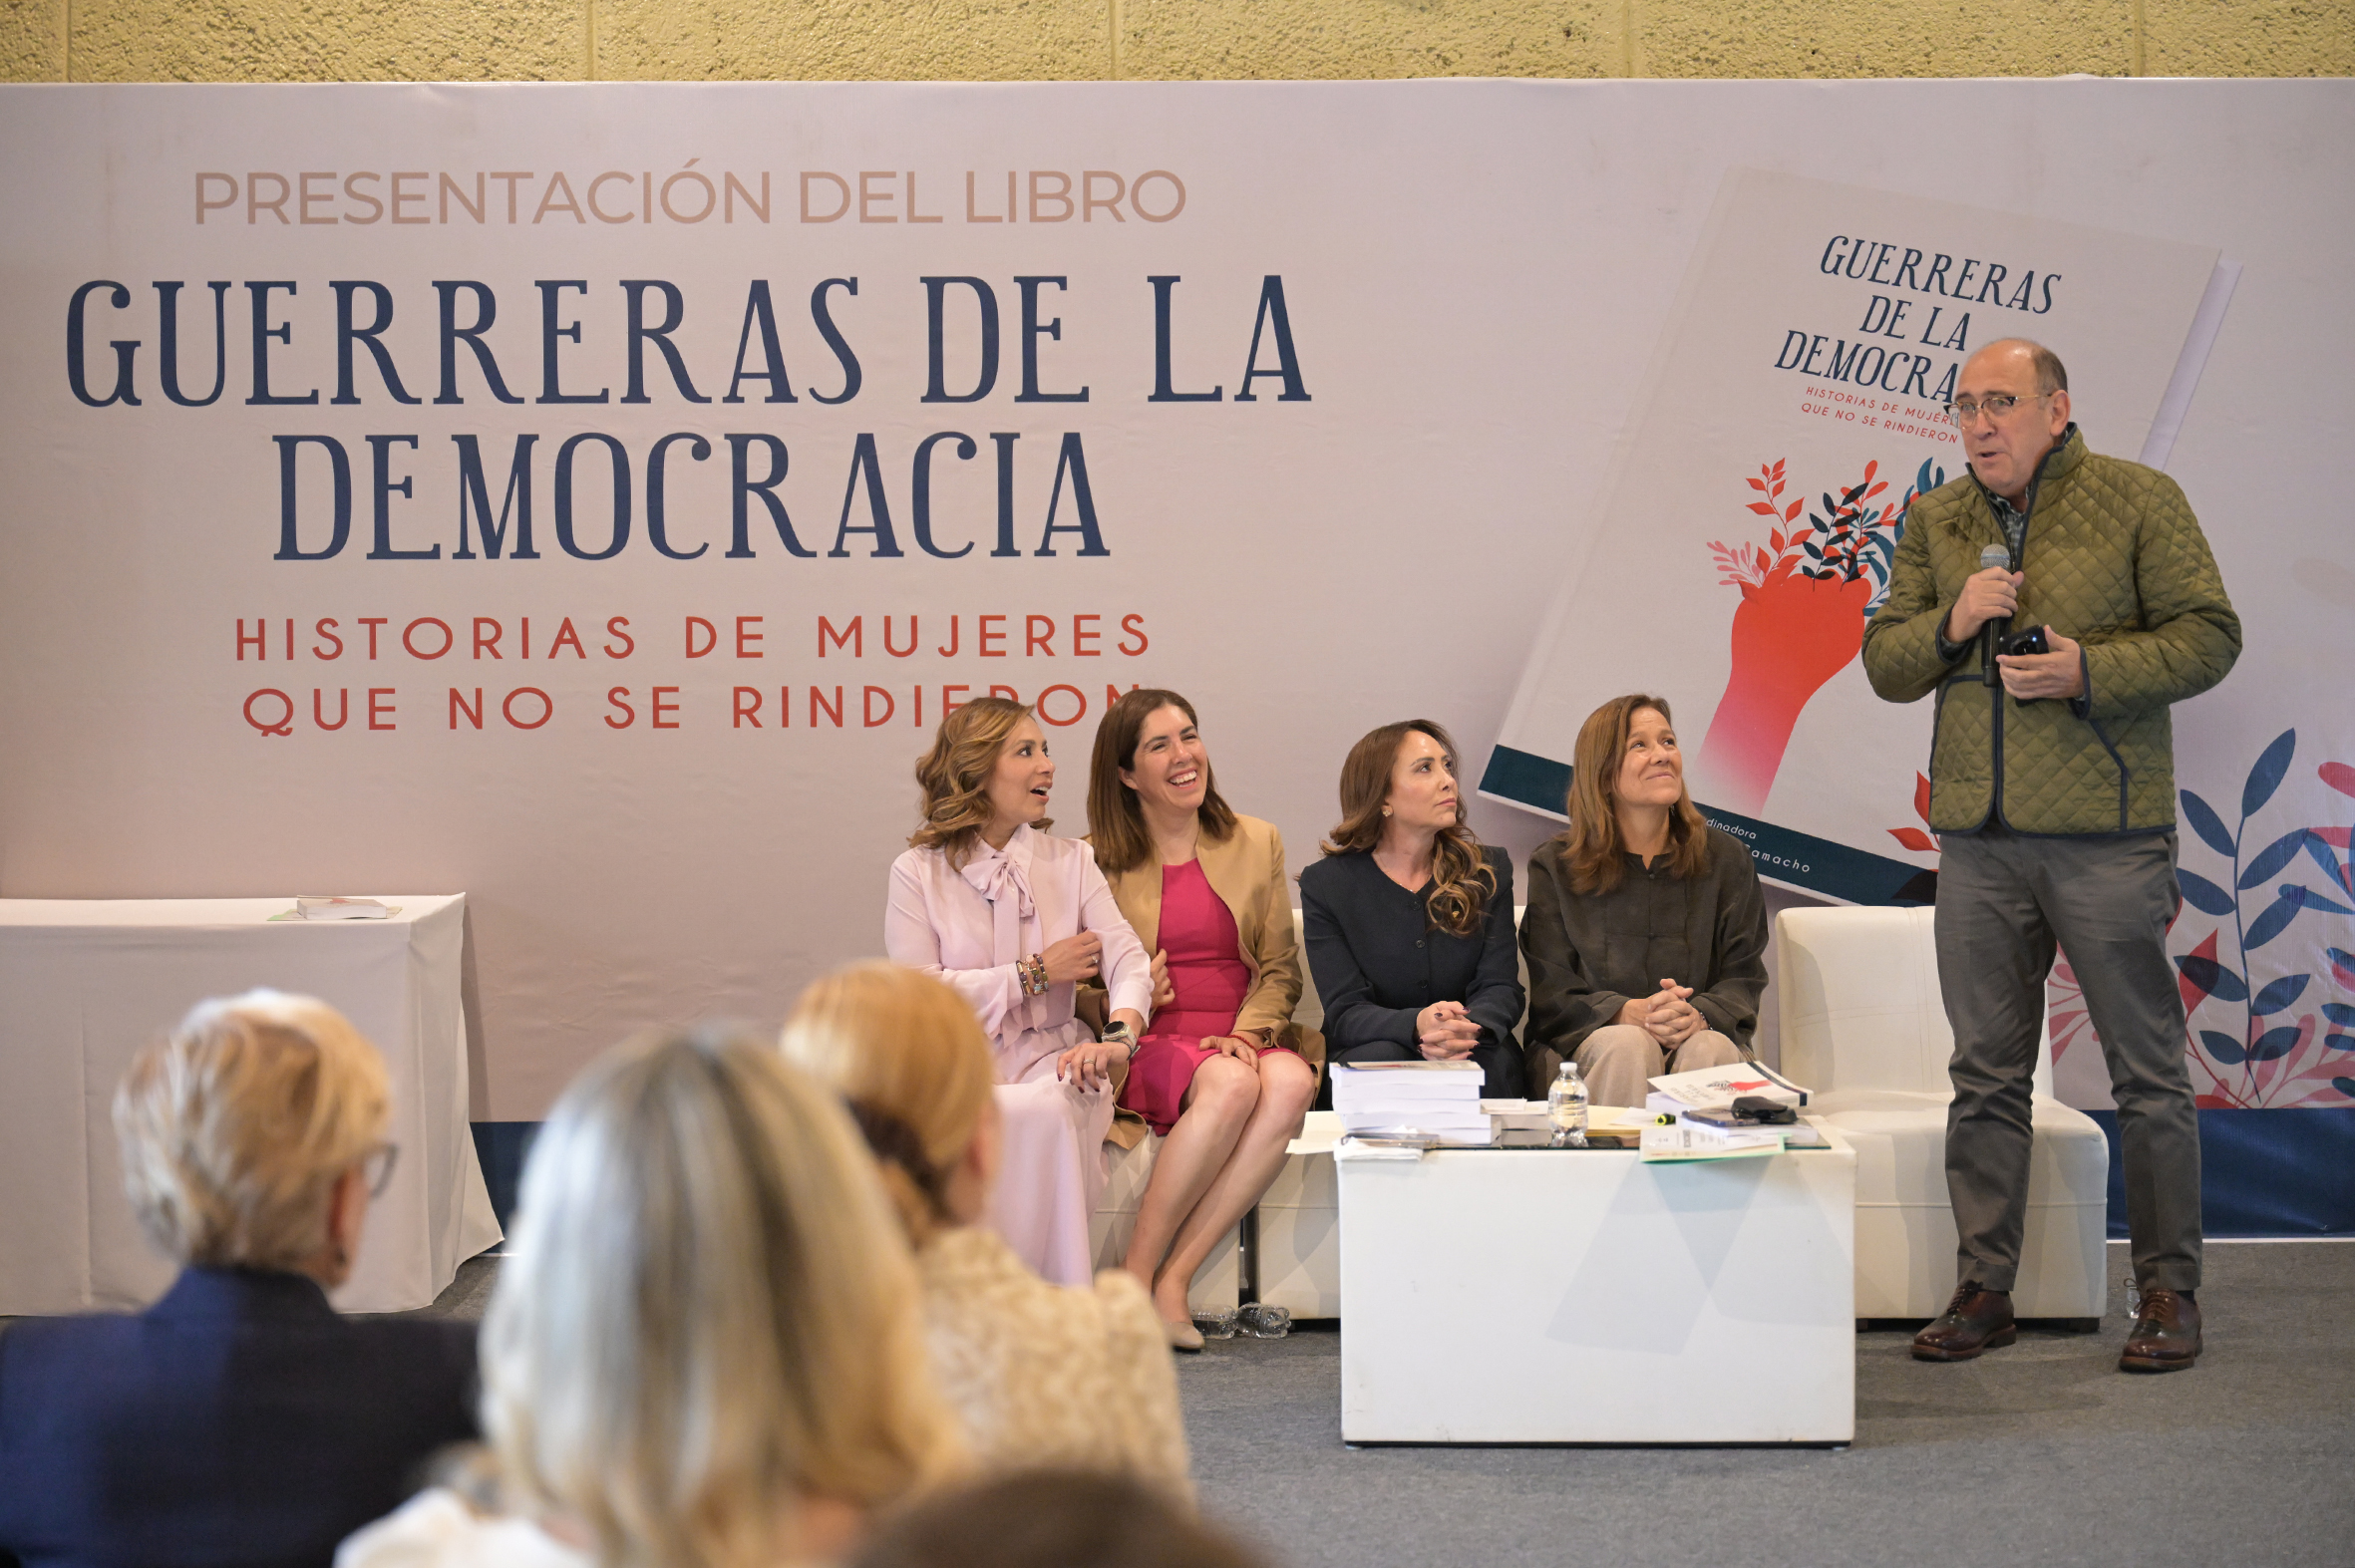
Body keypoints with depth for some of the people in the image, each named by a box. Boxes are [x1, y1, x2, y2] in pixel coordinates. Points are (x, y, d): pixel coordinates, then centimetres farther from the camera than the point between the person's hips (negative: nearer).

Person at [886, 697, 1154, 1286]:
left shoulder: (1071, 862, 13)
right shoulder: (918, 872, 5)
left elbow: (1128, 961, -2)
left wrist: (1120, 1036, -24)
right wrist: (1036, 973, -6)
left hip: (1050, 1064, 2)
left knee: (1040, 1111, -35)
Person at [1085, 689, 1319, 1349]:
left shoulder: (1256, 843, 15)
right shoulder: (1097, 860, 7)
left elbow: (1280, 967, 12)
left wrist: (1248, 1032, -8)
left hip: (1243, 1039, 3)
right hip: (1148, 1048, -3)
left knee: (1291, 1083, -33)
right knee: (1231, 1084, -36)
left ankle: (1173, 1279, -30)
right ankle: (1134, 1279, -27)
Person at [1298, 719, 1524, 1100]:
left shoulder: (1489, 871, 8)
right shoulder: (1325, 884, 0)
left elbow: (1501, 987, -1)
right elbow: (1345, 1012, -9)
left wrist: (1470, 1027, -28)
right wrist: (1416, 1025, -33)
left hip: (1473, 1049, 1)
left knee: (1487, 1060, -33)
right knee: (1381, 1056, -35)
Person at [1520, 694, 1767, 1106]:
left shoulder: (1727, 859, 11)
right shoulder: (1554, 867, 6)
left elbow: (1743, 979, 4)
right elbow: (1552, 994, -1)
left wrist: (1697, 1015, -21)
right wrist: (1627, 1013, -23)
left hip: (1703, 1034, 1)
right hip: (1584, 1049, -1)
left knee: (1711, 1048, -33)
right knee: (1627, 1044, -35)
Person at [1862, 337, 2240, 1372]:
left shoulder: (2139, 500, -1)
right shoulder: (1935, 523, 13)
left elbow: (2209, 635, -3)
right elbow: (1883, 663, 13)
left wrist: (2090, 671, -17)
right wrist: (1950, 625, -8)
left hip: (2106, 832, -4)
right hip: (1977, 835, 4)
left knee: (2146, 1071, 1)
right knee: (1987, 1072, 8)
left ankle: (2169, 1291, 11)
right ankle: (1984, 1288, 15)